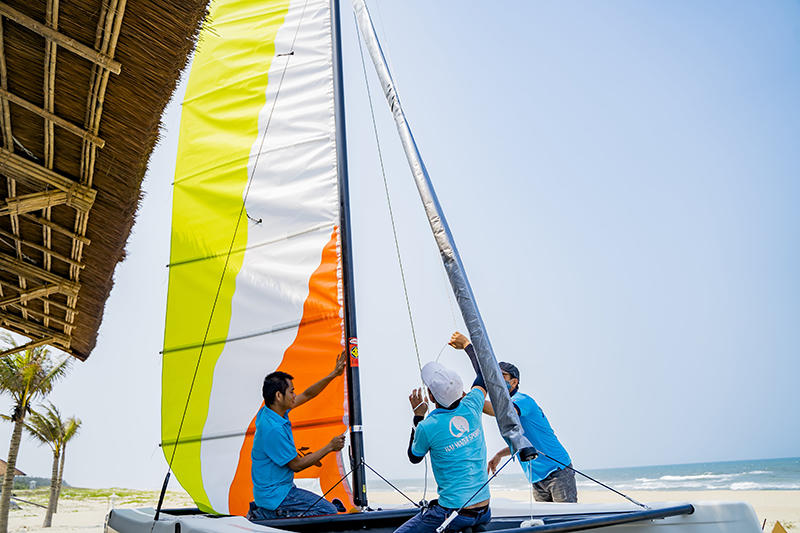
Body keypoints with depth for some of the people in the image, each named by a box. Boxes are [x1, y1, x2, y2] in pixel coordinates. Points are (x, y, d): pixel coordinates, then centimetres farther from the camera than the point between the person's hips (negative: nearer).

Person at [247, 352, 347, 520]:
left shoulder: (267, 412, 2)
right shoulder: (274, 429, -26)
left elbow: (307, 395, 13)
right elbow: (296, 465, -17)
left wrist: (333, 375, 6)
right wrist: (330, 447, -10)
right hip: (276, 493, -9)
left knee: (319, 503, 17)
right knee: (329, 511, -11)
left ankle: (263, 512, 10)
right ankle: (265, 516, -7)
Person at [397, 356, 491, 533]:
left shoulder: (427, 427, -16)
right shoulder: (470, 407, -5)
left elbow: (414, 457, 8)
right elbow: (483, 377, 18)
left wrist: (418, 416, 10)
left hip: (454, 515, -6)